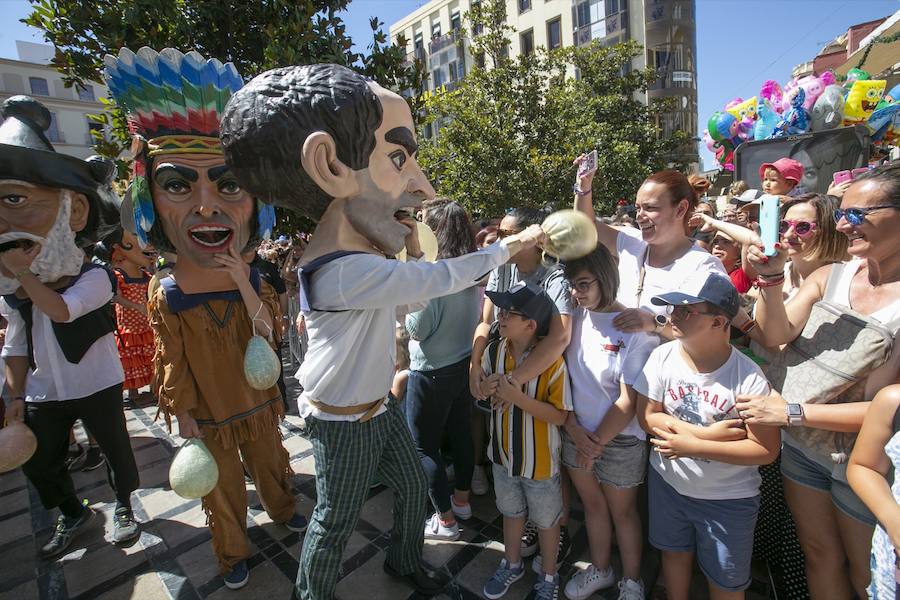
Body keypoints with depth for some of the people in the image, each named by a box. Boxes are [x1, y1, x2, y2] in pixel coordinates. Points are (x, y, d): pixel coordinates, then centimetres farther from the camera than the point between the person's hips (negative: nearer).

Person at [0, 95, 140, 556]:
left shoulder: (94, 277, -17)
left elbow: (61, 309, -35)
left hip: (98, 388, -5)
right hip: (43, 394, 6)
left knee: (116, 450, 9)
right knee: (39, 462, 16)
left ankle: (123, 506, 33)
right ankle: (72, 513, 40)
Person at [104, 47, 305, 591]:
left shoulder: (260, 286, -14)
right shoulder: (166, 300, -19)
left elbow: (268, 352, -22)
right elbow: (173, 369, -10)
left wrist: (244, 285, -31)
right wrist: (184, 420, -7)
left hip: (260, 407, 2)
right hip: (209, 419, -1)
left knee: (271, 467, 25)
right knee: (223, 492, 18)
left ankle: (284, 510, 53)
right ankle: (233, 553, 43)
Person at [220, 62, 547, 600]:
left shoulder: (368, 257, -2)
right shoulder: (345, 271, -34)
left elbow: (409, 303, 13)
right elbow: (442, 279, -27)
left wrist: (414, 252, -1)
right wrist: (507, 247, -12)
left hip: (381, 407, 9)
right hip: (343, 424, -9)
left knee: (414, 488, 23)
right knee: (336, 524, 14)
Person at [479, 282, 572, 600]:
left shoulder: (552, 361, -26)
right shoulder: (493, 351, -11)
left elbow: (559, 416, -23)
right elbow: (480, 390, 4)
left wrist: (518, 397, -33)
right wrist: (485, 389, -20)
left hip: (539, 460, -4)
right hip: (503, 453, 5)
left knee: (546, 521, 20)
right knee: (511, 511, 27)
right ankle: (512, 564, 53)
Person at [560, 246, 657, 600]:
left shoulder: (634, 328, -19)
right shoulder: (574, 318, -6)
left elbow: (629, 400, -16)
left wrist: (596, 443, -10)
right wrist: (573, 428, -7)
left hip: (619, 441, -4)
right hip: (576, 434, 4)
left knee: (622, 512, 17)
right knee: (592, 505, 22)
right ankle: (600, 570, 46)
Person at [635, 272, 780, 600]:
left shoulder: (747, 377, -24)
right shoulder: (663, 357, -15)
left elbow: (767, 450, -20)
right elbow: (647, 416, -11)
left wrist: (694, 446, -27)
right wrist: (706, 432, -23)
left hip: (728, 498, -3)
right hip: (667, 482, 3)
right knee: (674, 552, 26)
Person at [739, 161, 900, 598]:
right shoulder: (830, 276, -4)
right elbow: (775, 335, -12)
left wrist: (793, 412, -25)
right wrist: (771, 277, -26)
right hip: (802, 446, 3)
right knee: (819, 555, 22)